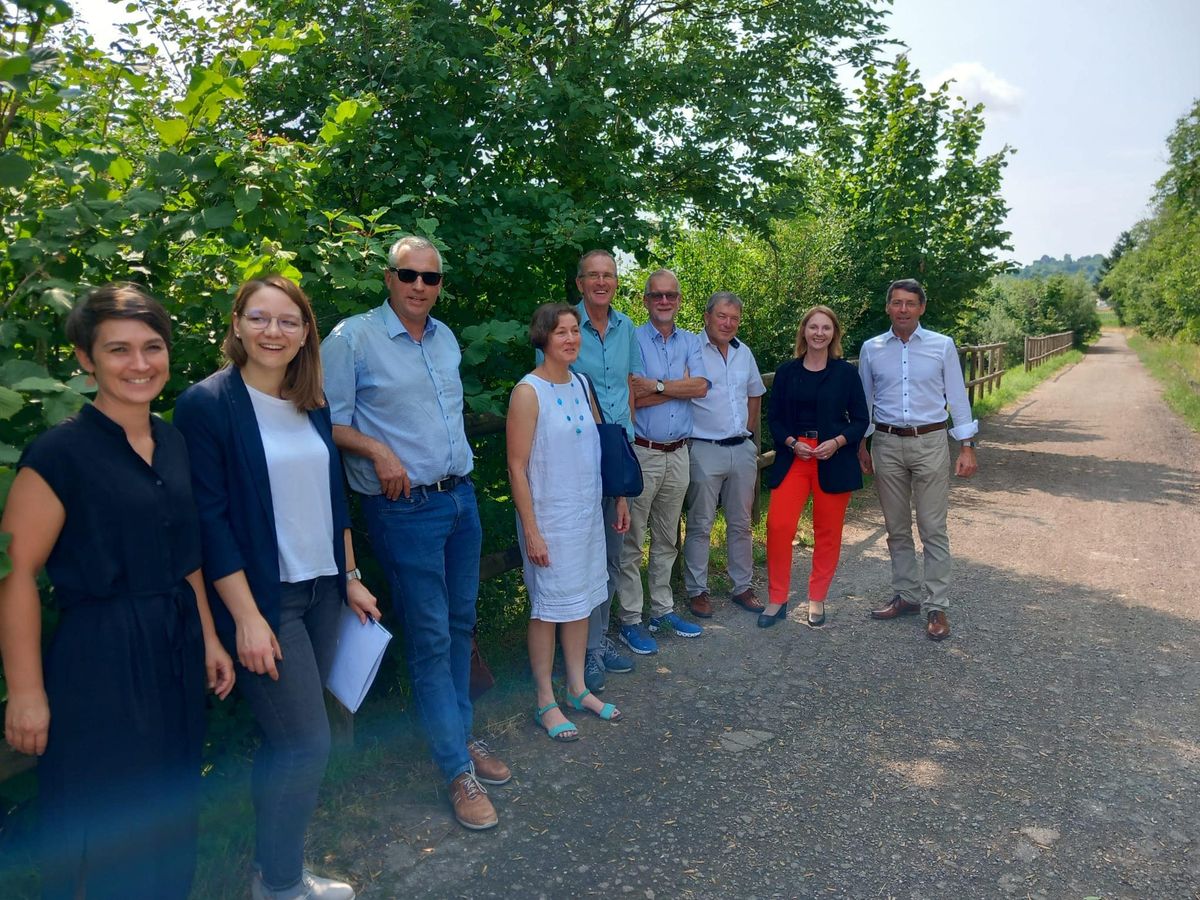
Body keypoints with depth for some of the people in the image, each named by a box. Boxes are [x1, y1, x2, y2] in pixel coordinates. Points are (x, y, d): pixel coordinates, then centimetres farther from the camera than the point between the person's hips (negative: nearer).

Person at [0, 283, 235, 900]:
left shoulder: (172, 443, 5)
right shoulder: (59, 453, -15)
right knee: (105, 828, 10)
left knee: (171, 811, 20)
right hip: (100, 657, -6)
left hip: (177, 646, 7)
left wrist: (207, 639, 13)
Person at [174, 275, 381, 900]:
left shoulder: (312, 404, 8)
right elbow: (209, 518, -14)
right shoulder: (207, 403, -11)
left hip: (320, 592, 6)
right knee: (307, 743, -3)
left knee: (288, 742, 14)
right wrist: (247, 617, -17)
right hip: (262, 597, -6)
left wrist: (350, 578, 12)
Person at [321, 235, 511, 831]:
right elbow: (329, 422, -9)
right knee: (430, 636, -2)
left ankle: (460, 734, 30)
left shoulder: (446, 337, 11)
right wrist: (378, 451, -22)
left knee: (461, 623, 14)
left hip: (461, 497, 7)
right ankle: (458, 770, 9)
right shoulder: (352, 338, -9)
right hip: (405, 508, -6)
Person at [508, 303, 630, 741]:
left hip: (588, 513, 7)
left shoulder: (581, 384, 7)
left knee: (582, 599, 15)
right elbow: (517, 466, -16)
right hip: (550, 518, -7)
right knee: (549, 605, 4)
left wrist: (620, 496, 13)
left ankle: (578, 688, 30)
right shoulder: (529, 391, -14)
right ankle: (546, 702, 19)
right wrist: (531, 531, -17)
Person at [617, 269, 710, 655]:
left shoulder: (690, 342, 10)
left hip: (678, 453, 5)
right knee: (631, 540, 0)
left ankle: (662, 608, 28)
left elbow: (701, 387, -7)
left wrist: (656, 385, -15)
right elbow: (632, 398, -16)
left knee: (667, 538, 15)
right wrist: (679, 386, -8)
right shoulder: (633, 340, -5)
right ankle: (630, 620, 10)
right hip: (641, 452, -5)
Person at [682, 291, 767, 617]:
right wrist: (688, 434, -12)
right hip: (704, 451, -6)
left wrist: (748, 433, 16)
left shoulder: (744, 352, 11)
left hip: (742, 449, 6)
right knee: (700, 525, 2)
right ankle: (697, 591, 13)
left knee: (741, 523, 13)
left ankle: (742, 586, 24)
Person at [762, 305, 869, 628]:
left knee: (827, 532, 7)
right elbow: (774, 417, 6)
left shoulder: (846, 372, 2)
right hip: (793, 457, 0)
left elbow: (860, 420, 3)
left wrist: (838, 441, -15)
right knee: (778, 525, -11)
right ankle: (777, 599, 4)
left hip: (834, 460, 0)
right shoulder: (787, 371, 5)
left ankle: (817, 600, 23)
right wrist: (792, 443, -11)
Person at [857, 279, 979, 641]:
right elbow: (863, 401, 11)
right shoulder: (871, 349, 4)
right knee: (897, 528, 10)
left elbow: (957, 398, 1)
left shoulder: (942, 346, 0)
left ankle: (936, 607, 6)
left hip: (930, 443, -2)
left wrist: (967, 447, -3)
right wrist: (860, 447, 10)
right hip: (887, 444, 2)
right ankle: (906, 595, 23)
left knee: (933, 529, -2)